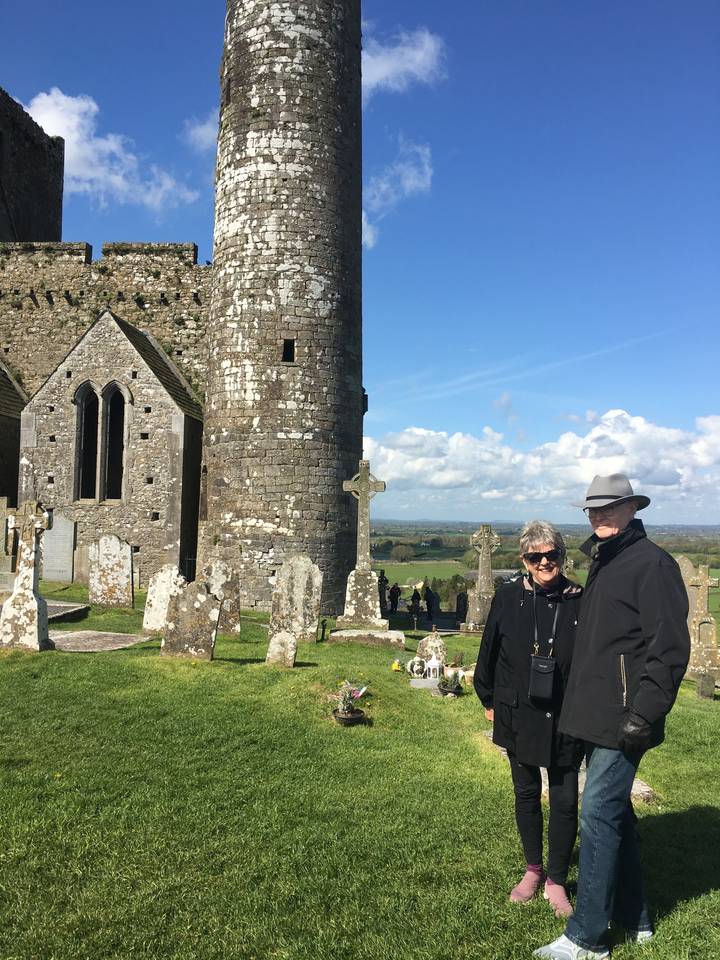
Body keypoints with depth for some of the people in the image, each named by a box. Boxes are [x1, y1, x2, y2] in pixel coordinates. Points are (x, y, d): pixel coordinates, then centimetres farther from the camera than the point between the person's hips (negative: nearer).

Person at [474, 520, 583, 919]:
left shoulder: (579, 601, -8)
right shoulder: (508, 598, -7)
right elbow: (489, 651, 4)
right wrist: (489, 701, 10)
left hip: (565, 721, -1)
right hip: (518, 717, 1)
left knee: (565, 801, 6)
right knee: (526, 794, 17)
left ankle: (556, 881, 27)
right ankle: (533, 870, 38)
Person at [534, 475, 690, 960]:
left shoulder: (652, 563, -14)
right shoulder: (602, 564, 15)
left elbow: (670, 648, -19)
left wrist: (644, 715, -20)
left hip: (623, 721, -9)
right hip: (599, 718, 9)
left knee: (599, 816, -3)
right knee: (615, 812, 18)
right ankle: (633, 918, 34)